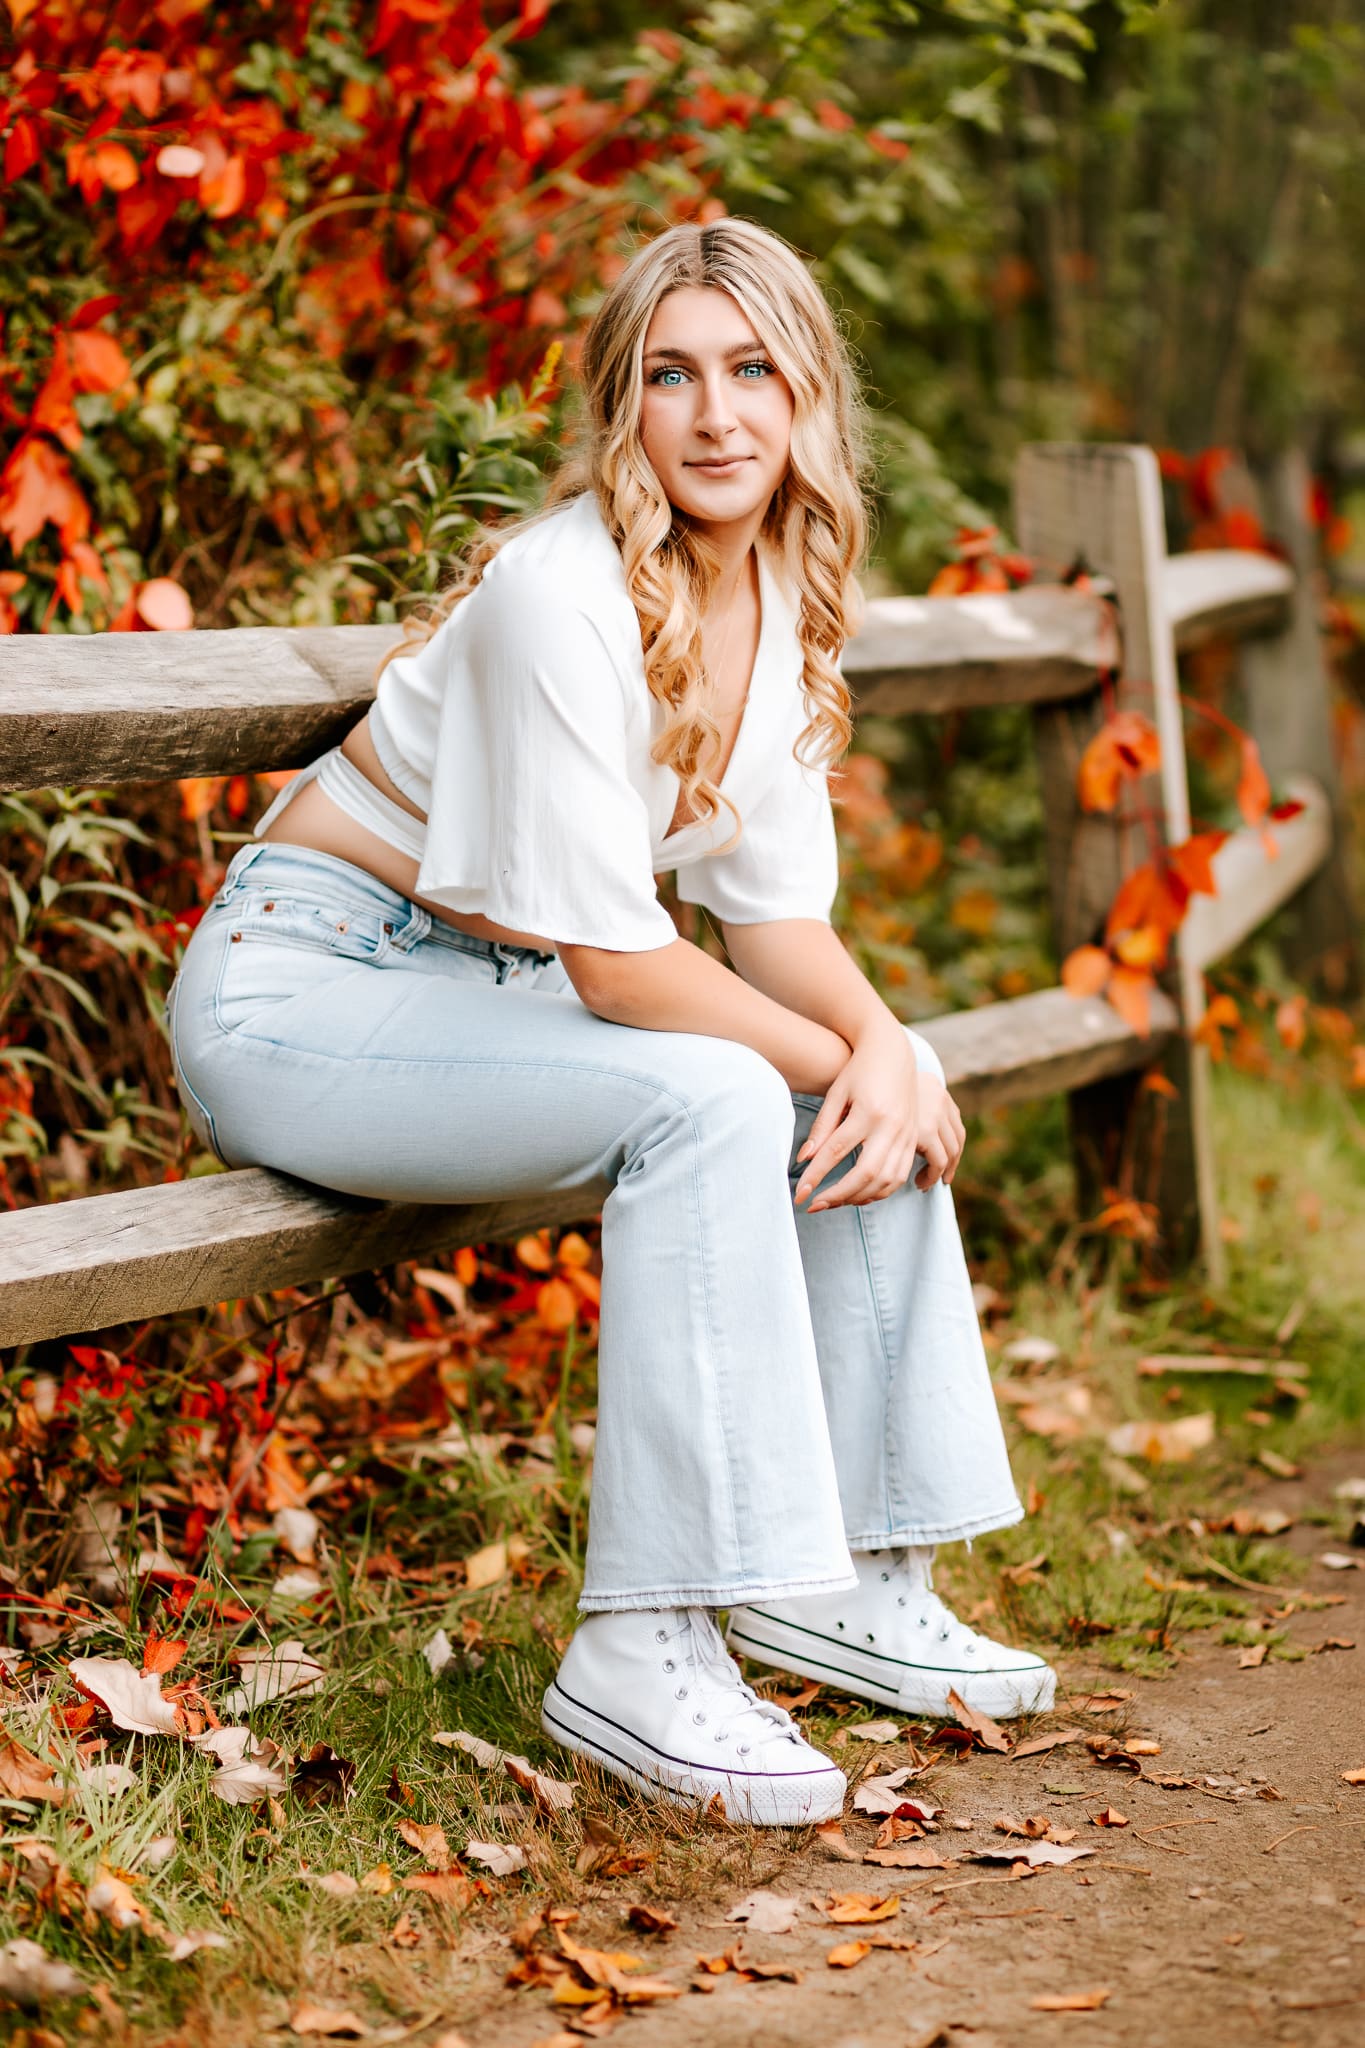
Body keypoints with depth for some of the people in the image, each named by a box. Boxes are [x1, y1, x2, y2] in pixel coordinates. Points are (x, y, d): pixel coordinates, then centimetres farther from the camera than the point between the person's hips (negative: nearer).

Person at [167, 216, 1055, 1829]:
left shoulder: (780, 592, 1)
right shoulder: (560, 592, -25)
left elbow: (774, 908, 3)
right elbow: (611, 959, -24)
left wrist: (882, 1048, -15)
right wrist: (832, 1061, -16)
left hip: (484, 992, 8)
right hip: (299, 986, -8)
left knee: (896, 1082, -4)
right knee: (710, 1104, -30)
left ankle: (846, 1576, 3)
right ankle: (637, 1648, -26)